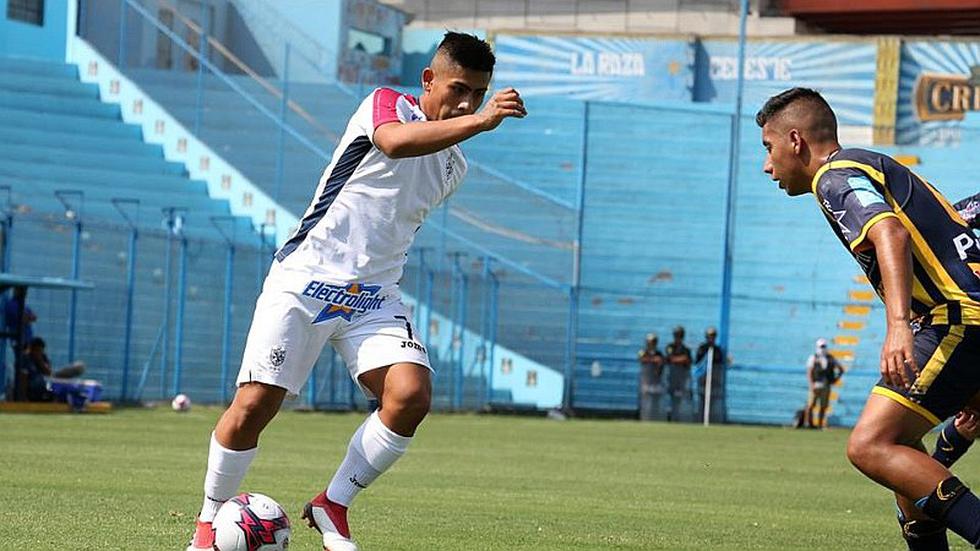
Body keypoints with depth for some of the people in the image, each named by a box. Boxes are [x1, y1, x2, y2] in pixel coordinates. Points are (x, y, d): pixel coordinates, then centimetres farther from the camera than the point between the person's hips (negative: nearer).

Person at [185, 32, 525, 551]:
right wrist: (480, 122, -41)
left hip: (373, 295, 5)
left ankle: (332, 506, -2)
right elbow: (395, 141, -33)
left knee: (412, 395, -20)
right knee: (253, 405, -11)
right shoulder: (386, 103, -7)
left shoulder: (454, 165, 15)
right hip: (305, 279, -5)